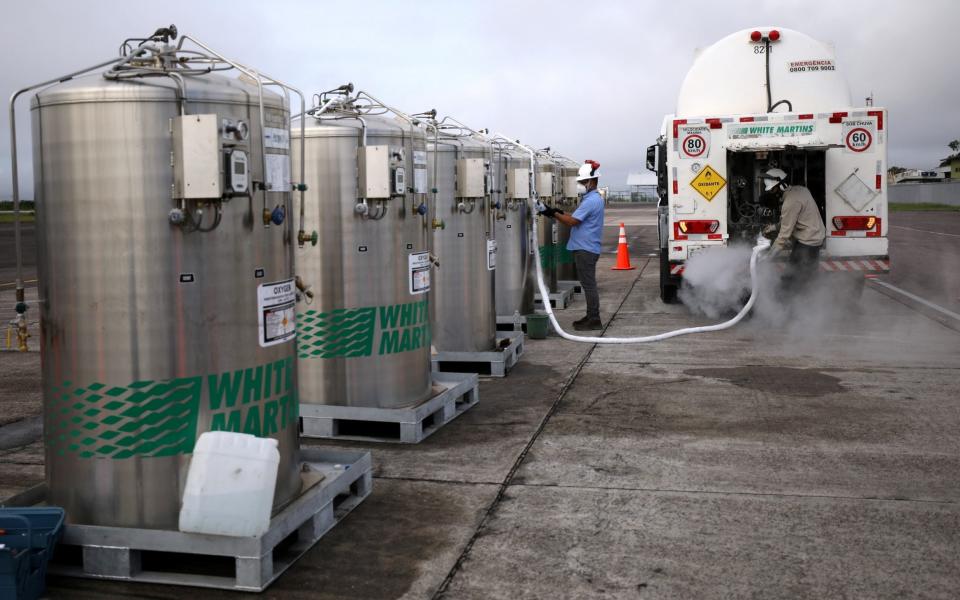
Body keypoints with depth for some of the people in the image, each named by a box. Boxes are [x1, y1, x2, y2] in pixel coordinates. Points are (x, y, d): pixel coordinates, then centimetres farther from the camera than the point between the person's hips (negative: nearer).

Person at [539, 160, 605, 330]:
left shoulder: (591, 201, -17)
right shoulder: (593, 198, 16)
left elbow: (572, 221, -19)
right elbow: (577, 218, 16)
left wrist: (553, 213, -12)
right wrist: (559, 213, 5)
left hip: (585, 250, -10)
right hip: (585, 248, 10)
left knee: (589, 284, -6)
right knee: (588, 284, 14)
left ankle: (594, 320, -2)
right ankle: (591, 317, 21)